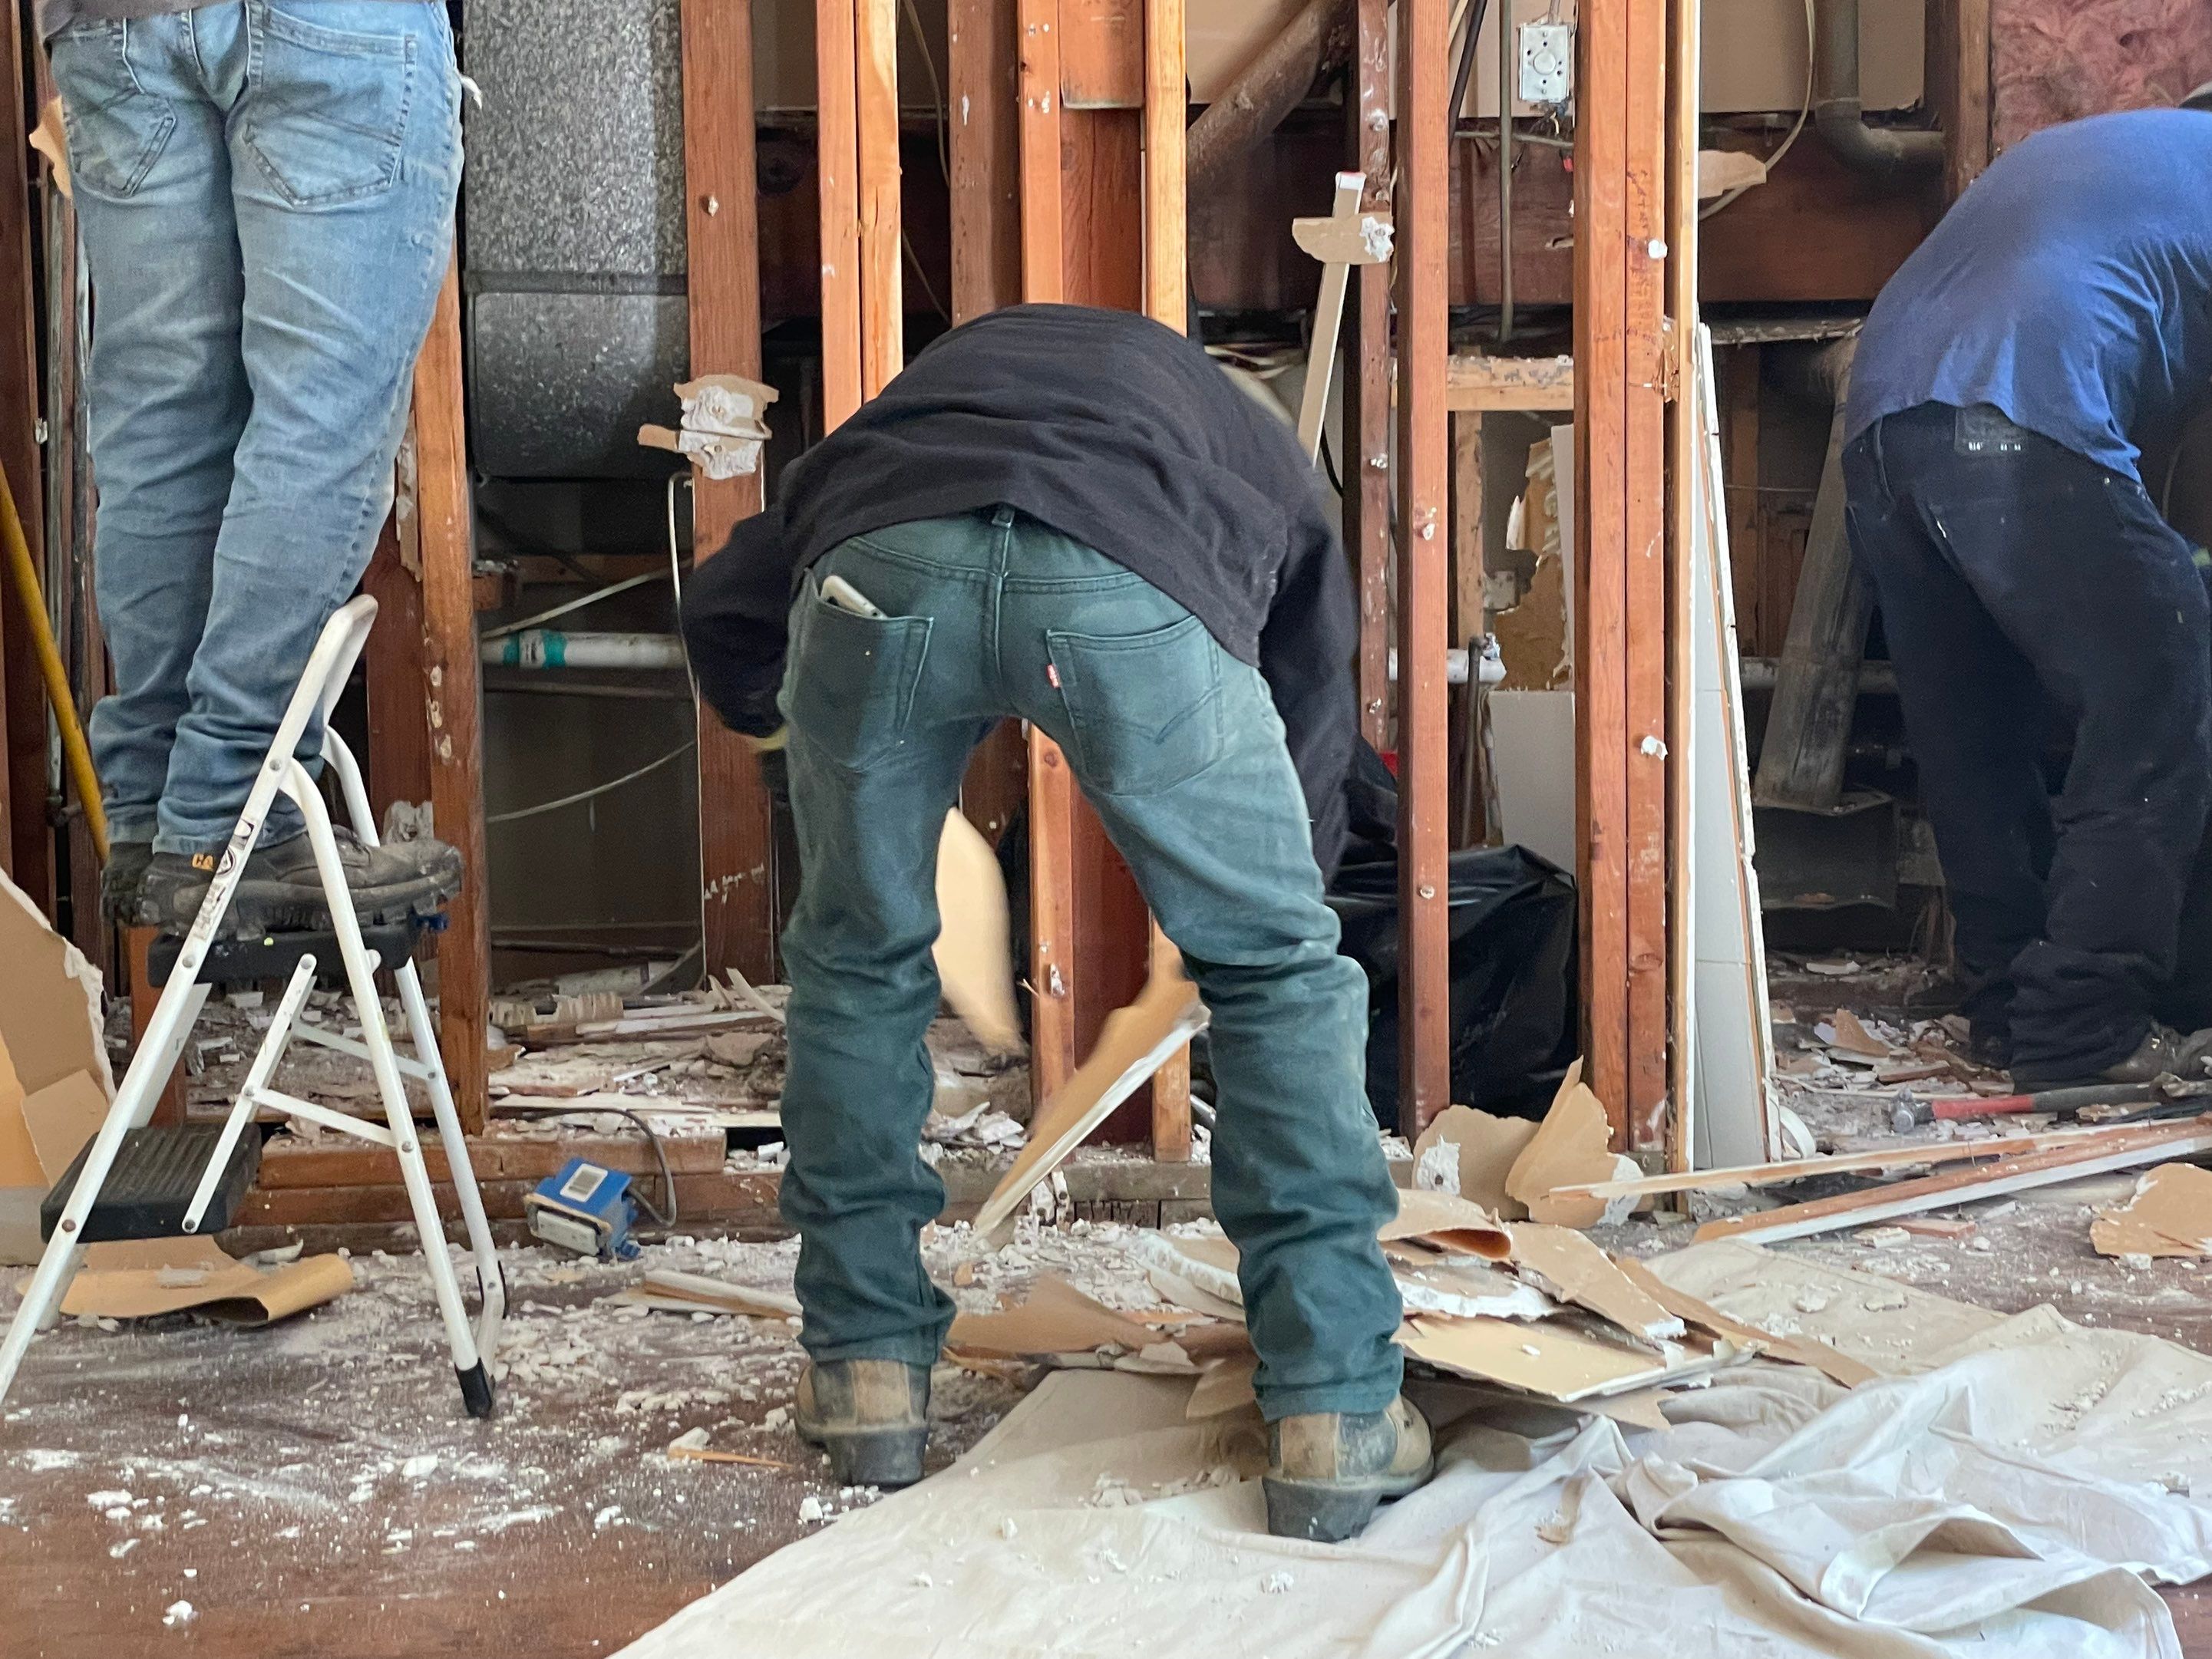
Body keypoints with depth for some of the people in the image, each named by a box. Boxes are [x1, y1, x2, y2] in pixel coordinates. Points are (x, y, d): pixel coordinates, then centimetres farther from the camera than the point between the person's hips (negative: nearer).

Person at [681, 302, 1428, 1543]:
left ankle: (867, 1374, 29)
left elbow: (723, 608, 37)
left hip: (880, 564, 2)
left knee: (859, 964, 25)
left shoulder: (937, 380, 45)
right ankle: (1335, 1417, 17)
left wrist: (787, 718, 55)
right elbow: (1315, 724, 39)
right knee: (1282, 971, 17)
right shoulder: (1260, 459, 41)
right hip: (1133, 584, -1)